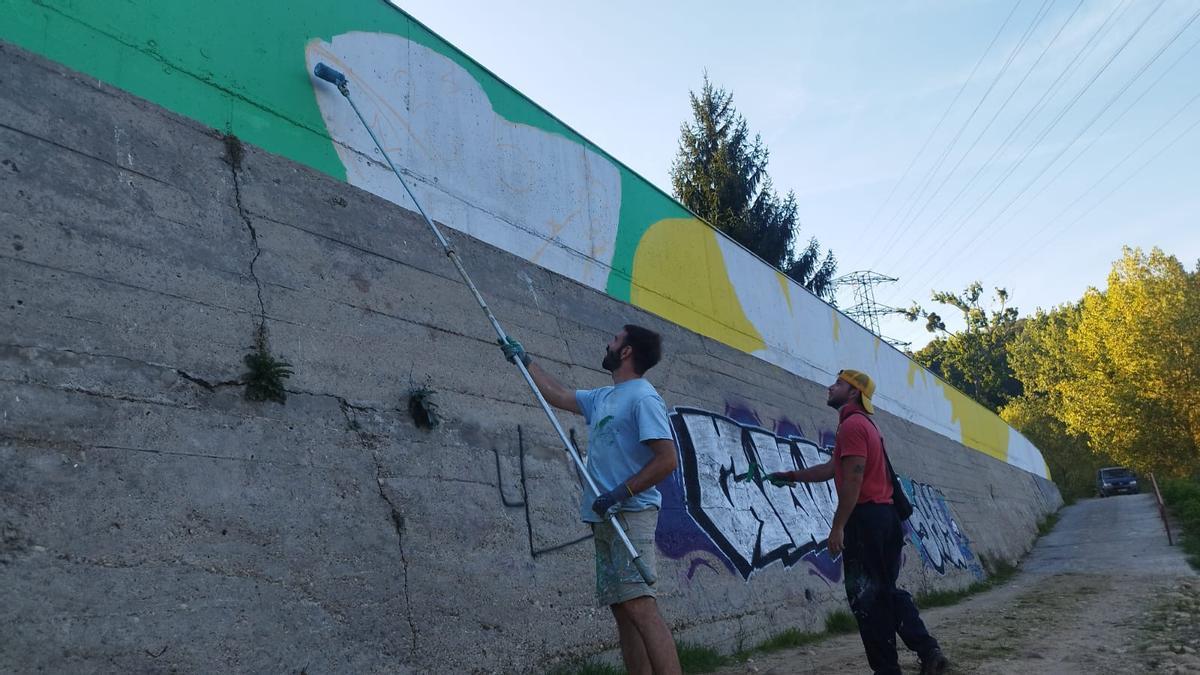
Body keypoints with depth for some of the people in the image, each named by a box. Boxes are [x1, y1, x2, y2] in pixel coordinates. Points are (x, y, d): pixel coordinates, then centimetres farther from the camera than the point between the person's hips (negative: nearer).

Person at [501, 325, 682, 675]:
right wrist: (524, 359, 35)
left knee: (639, 605, -17)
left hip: (630, 515, -9)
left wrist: (620, 493, -20)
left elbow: (668, 459, -15)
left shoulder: (642, 397, -8)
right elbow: (557, 395, 31)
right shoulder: (602, 398, 18)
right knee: (622, 607, 6)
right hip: (605, 519, 9)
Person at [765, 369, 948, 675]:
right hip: (884, 516, 10)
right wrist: (790, 476, 31)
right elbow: (831, 469, 27)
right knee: (885, 592, 15)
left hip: (865, 518, -10)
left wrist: (837, 527, -20)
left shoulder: (852, 424, -11)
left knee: (865, 597, -3)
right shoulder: (864, 424, 22)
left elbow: (853, 479, -20)